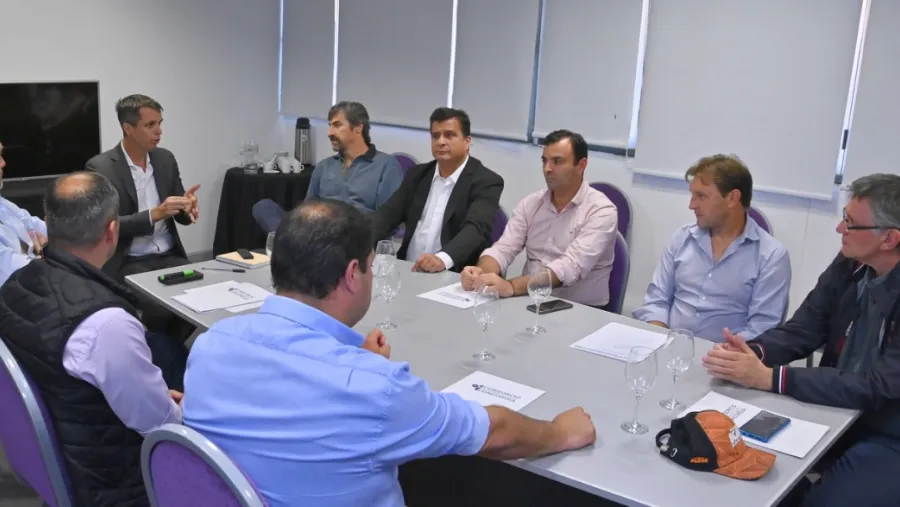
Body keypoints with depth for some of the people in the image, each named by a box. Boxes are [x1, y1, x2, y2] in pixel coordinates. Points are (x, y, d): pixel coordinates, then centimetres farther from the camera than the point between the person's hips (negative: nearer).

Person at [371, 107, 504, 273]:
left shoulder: (486, 182, -5)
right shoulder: (418, 174, 12)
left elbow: (475, 228, -20)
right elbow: (388, 214, 5)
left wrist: (442, 259, -38)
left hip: (454, 278, -4)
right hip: (408, 272, 4)